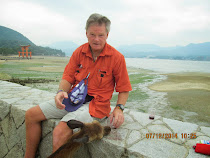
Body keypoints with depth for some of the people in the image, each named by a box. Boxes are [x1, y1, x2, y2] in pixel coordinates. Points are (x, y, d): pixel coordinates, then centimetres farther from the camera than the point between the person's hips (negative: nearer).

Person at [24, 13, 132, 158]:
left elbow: (124, 89, -3)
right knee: (31, 114, 3)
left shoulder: (117, 57, -9)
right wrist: (61, 92, -16)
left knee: (60, 132, -28)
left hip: (96, 104, -5)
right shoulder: (79, 52, 3)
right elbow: (68, 77, 5)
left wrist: (119, 108, -19)